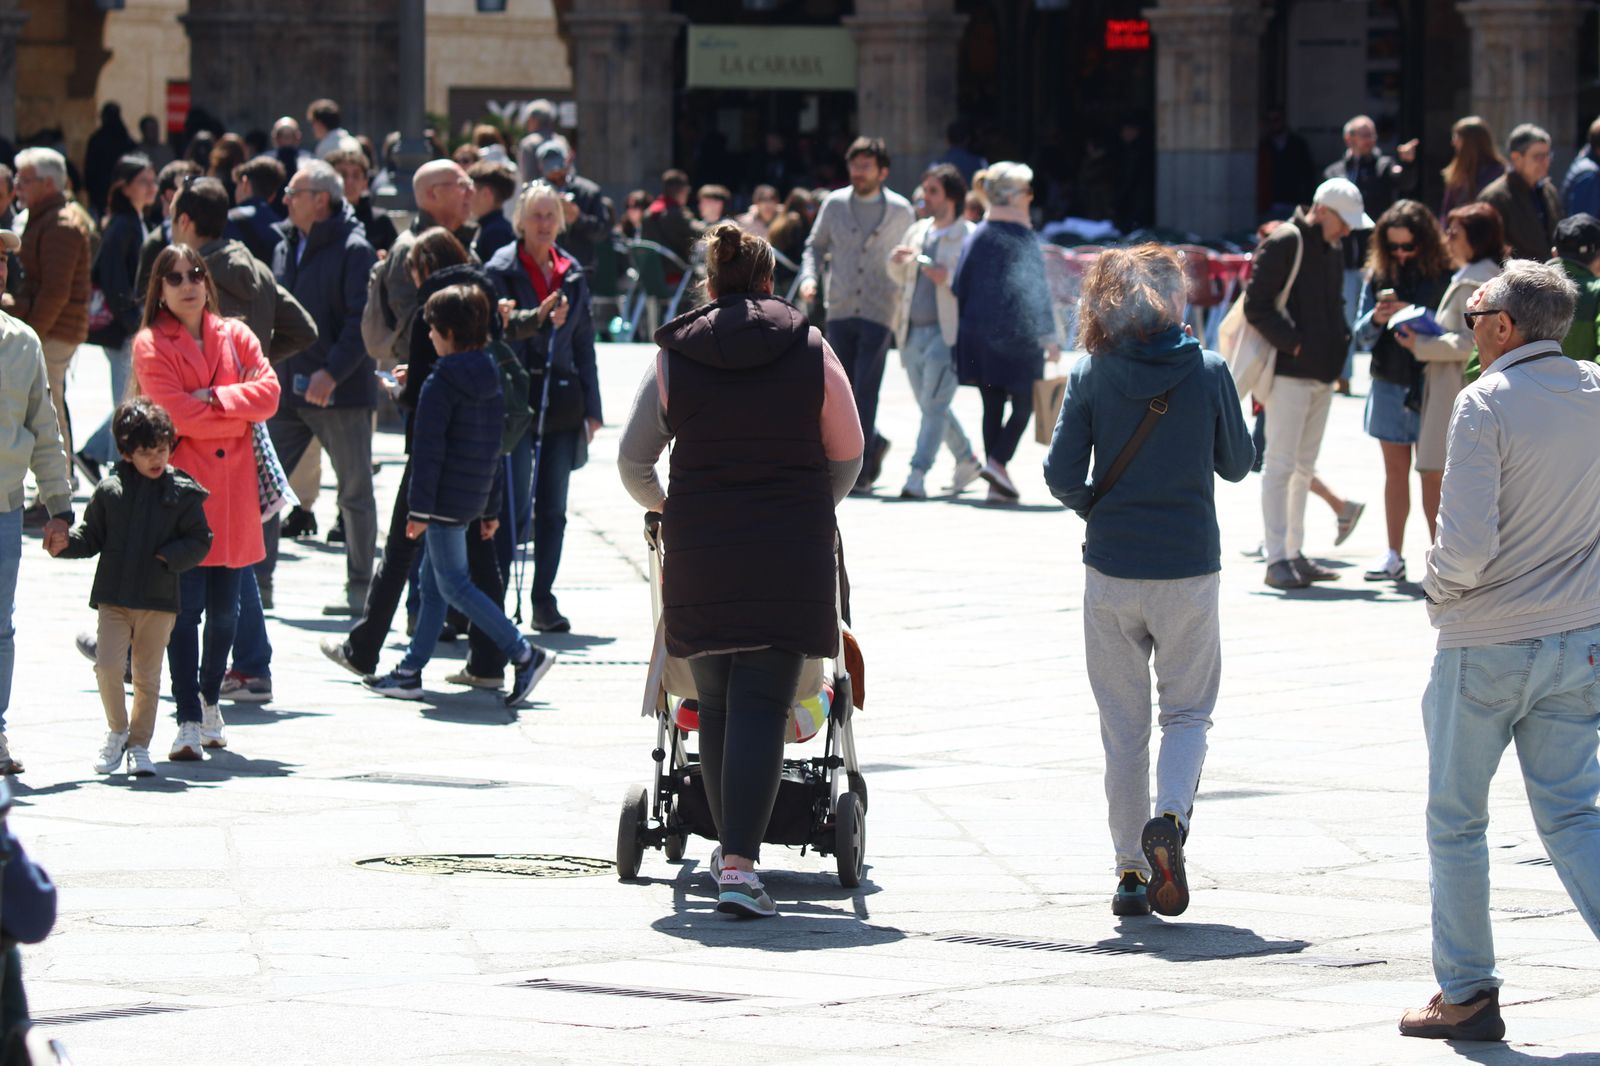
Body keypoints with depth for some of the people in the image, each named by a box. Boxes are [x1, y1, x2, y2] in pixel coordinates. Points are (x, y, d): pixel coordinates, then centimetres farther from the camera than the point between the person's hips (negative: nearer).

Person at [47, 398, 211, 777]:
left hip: (159, 600, 0)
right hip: (113, 598, 0)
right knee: (107, 666, -11)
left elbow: (199, 541, 3)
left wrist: (171, 556, -13)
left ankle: (139, 745, 19)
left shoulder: (182, 493, 0)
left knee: (147, 677, 5)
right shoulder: (110, 490, 2)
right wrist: (66, 544, -9)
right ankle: (117, 731, 12)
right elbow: (91, 535, 10)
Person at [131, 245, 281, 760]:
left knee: (225, 608, 8)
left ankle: (209, 698, 30)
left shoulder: (236, 336, 12)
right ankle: (188, 721, -7)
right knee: (186, 605, -9)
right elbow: (179, 416, -12)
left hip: (232, 488, 4)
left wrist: (214, 398, -12)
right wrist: (238, 411, -4)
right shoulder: (151, 346, -1)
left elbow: (268, 392, -1)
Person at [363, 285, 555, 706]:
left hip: (445, 498, -9)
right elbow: (494, 448, 16)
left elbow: (428, 450, -17)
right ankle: (410, 672, 17)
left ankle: (525, 654, -10)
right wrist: (491, 509, 21)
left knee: (453, 584, -5)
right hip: (473, 497, 9)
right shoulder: (491, 382, 11)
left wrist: (418, 508, -15)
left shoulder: (440, 385, -15)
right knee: (432, 584, 14)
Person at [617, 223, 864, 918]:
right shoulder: (812, 351, 3)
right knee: (760, 705, -6)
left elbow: (633, 460, 11)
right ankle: (740, 863, -16)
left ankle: (729, 851, 23)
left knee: (717, 704, 14)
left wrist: (662, 506, 33)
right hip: (790, 553, -1)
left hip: (699, 549, 1)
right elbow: (847, 457, 12)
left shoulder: (675, 357, 4)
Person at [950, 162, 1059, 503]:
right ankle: (997, 462, -15)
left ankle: (996, 481, 9)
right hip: (1016, 333, -6)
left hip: (978, 332, 6)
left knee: (992, 407, 10)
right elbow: (1035, 290, -14)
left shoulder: (975, 237, 8)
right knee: (1022, 405, 4)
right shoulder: (1021, 237, -9)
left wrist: (964, 333, 16)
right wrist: (1048, 336, -12)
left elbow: (959, 287, 10)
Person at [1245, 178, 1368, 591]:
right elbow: (1256, 306, -15)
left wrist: (1340, 340, 8)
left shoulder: (1333, 248, 15)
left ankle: (1295, 554, 18)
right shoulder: (1285, 243, -11)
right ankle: (1276, 560, -6)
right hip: (1290, 372, -9)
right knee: (1281, 465, -7)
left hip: (1322, 375, 9)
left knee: (1304, 467, 13)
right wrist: (1295, 343, -19)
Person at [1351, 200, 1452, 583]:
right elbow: (1361, 336, 7)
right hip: (1389, 386, 4)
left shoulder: (1444, 276, -5)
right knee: (1395, 471, 9)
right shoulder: (1378, 276, 6)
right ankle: (1393, 556, 14)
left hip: (1430, 385, -4)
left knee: (1432, 473, -3)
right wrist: (1376, 320, -14)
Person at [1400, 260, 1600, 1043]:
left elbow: (1467, 546, -22)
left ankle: (1467, 993, 15)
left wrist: (1439, 588, -3)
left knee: (1455, 822, 10)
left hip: (1487, 647, -5)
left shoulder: (1487, 404, -16)